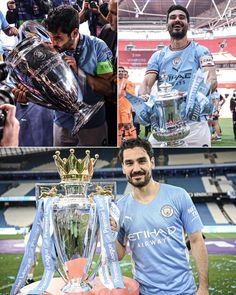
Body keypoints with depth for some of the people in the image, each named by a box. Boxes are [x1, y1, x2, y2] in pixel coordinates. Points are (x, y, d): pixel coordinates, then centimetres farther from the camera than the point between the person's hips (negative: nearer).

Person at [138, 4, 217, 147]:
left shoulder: (200, 51, 4)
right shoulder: (158, 56, 14)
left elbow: (212, 79, -11)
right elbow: (147, 83, 3)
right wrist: (144, 97, -22)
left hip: (195, 123, -2)